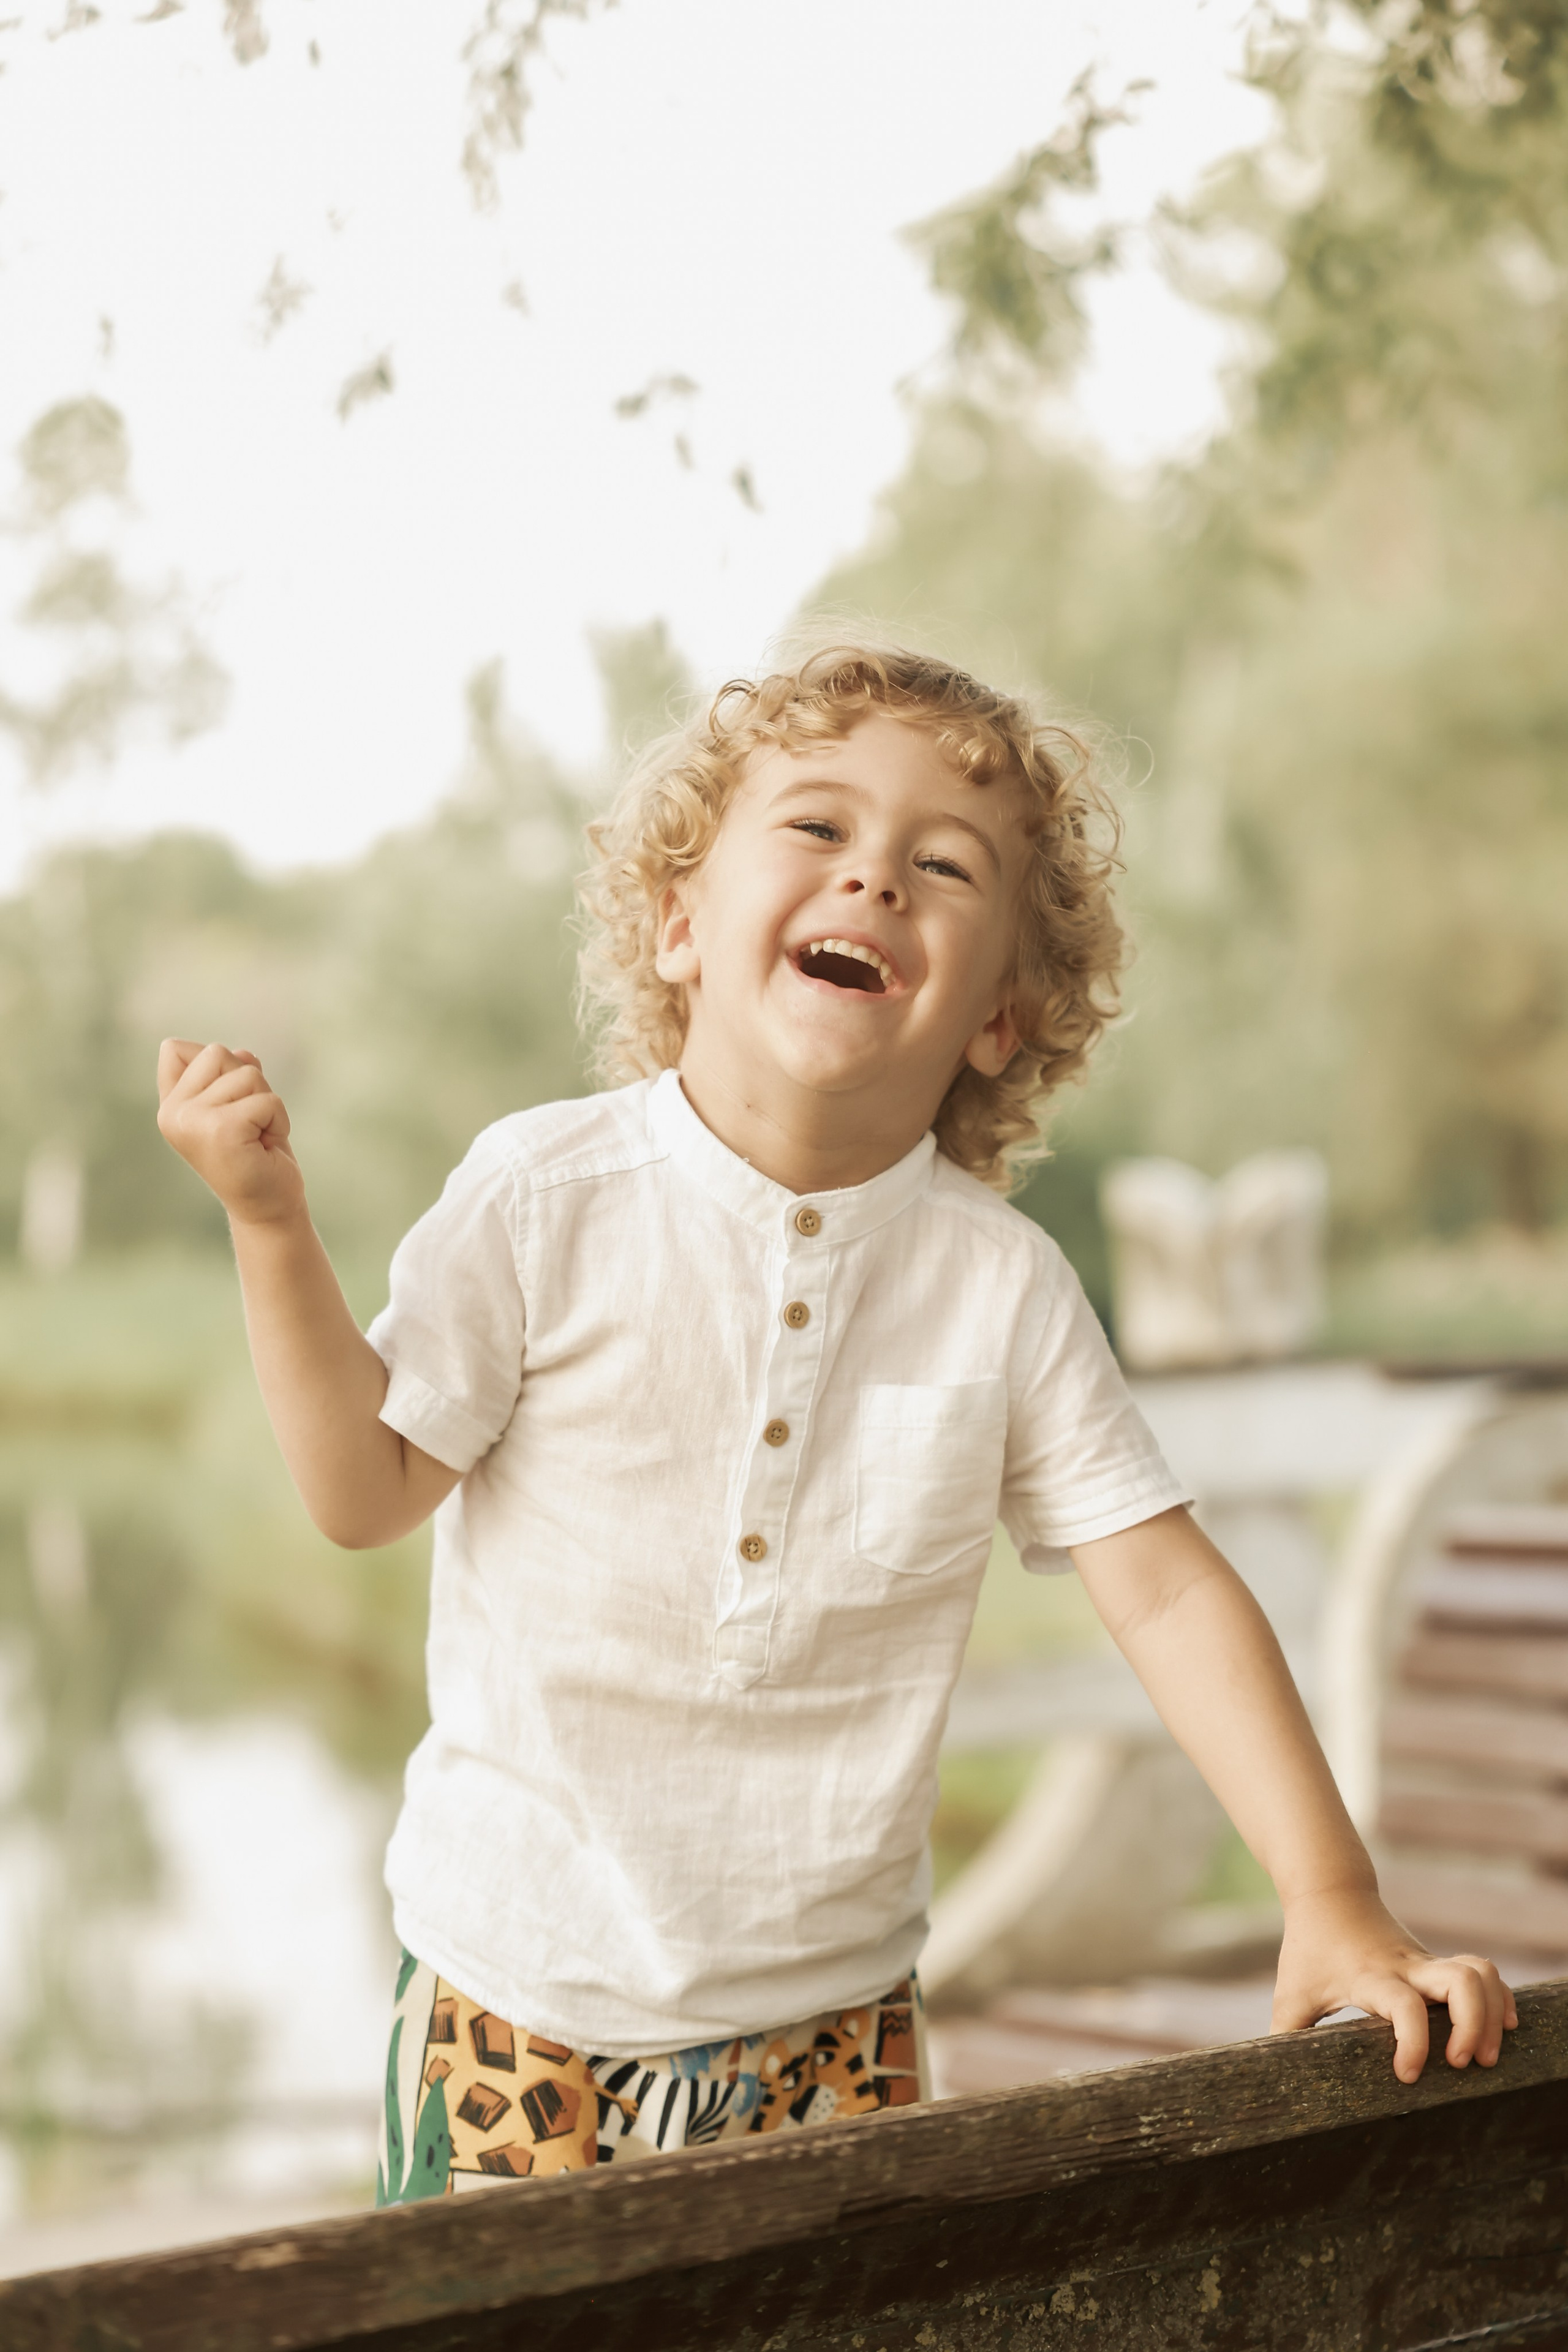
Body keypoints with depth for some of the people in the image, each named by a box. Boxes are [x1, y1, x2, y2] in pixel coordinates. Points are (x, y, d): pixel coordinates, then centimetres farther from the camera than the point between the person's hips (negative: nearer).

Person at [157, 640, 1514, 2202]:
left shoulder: (1001, 1284, -6)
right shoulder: (547, 1197, -10)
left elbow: (1166, 1591, -5)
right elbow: (366, 1491, -8)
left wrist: (1331, 1902, -12)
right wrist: (272, 1227, -19)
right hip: (525, 1981, -1)